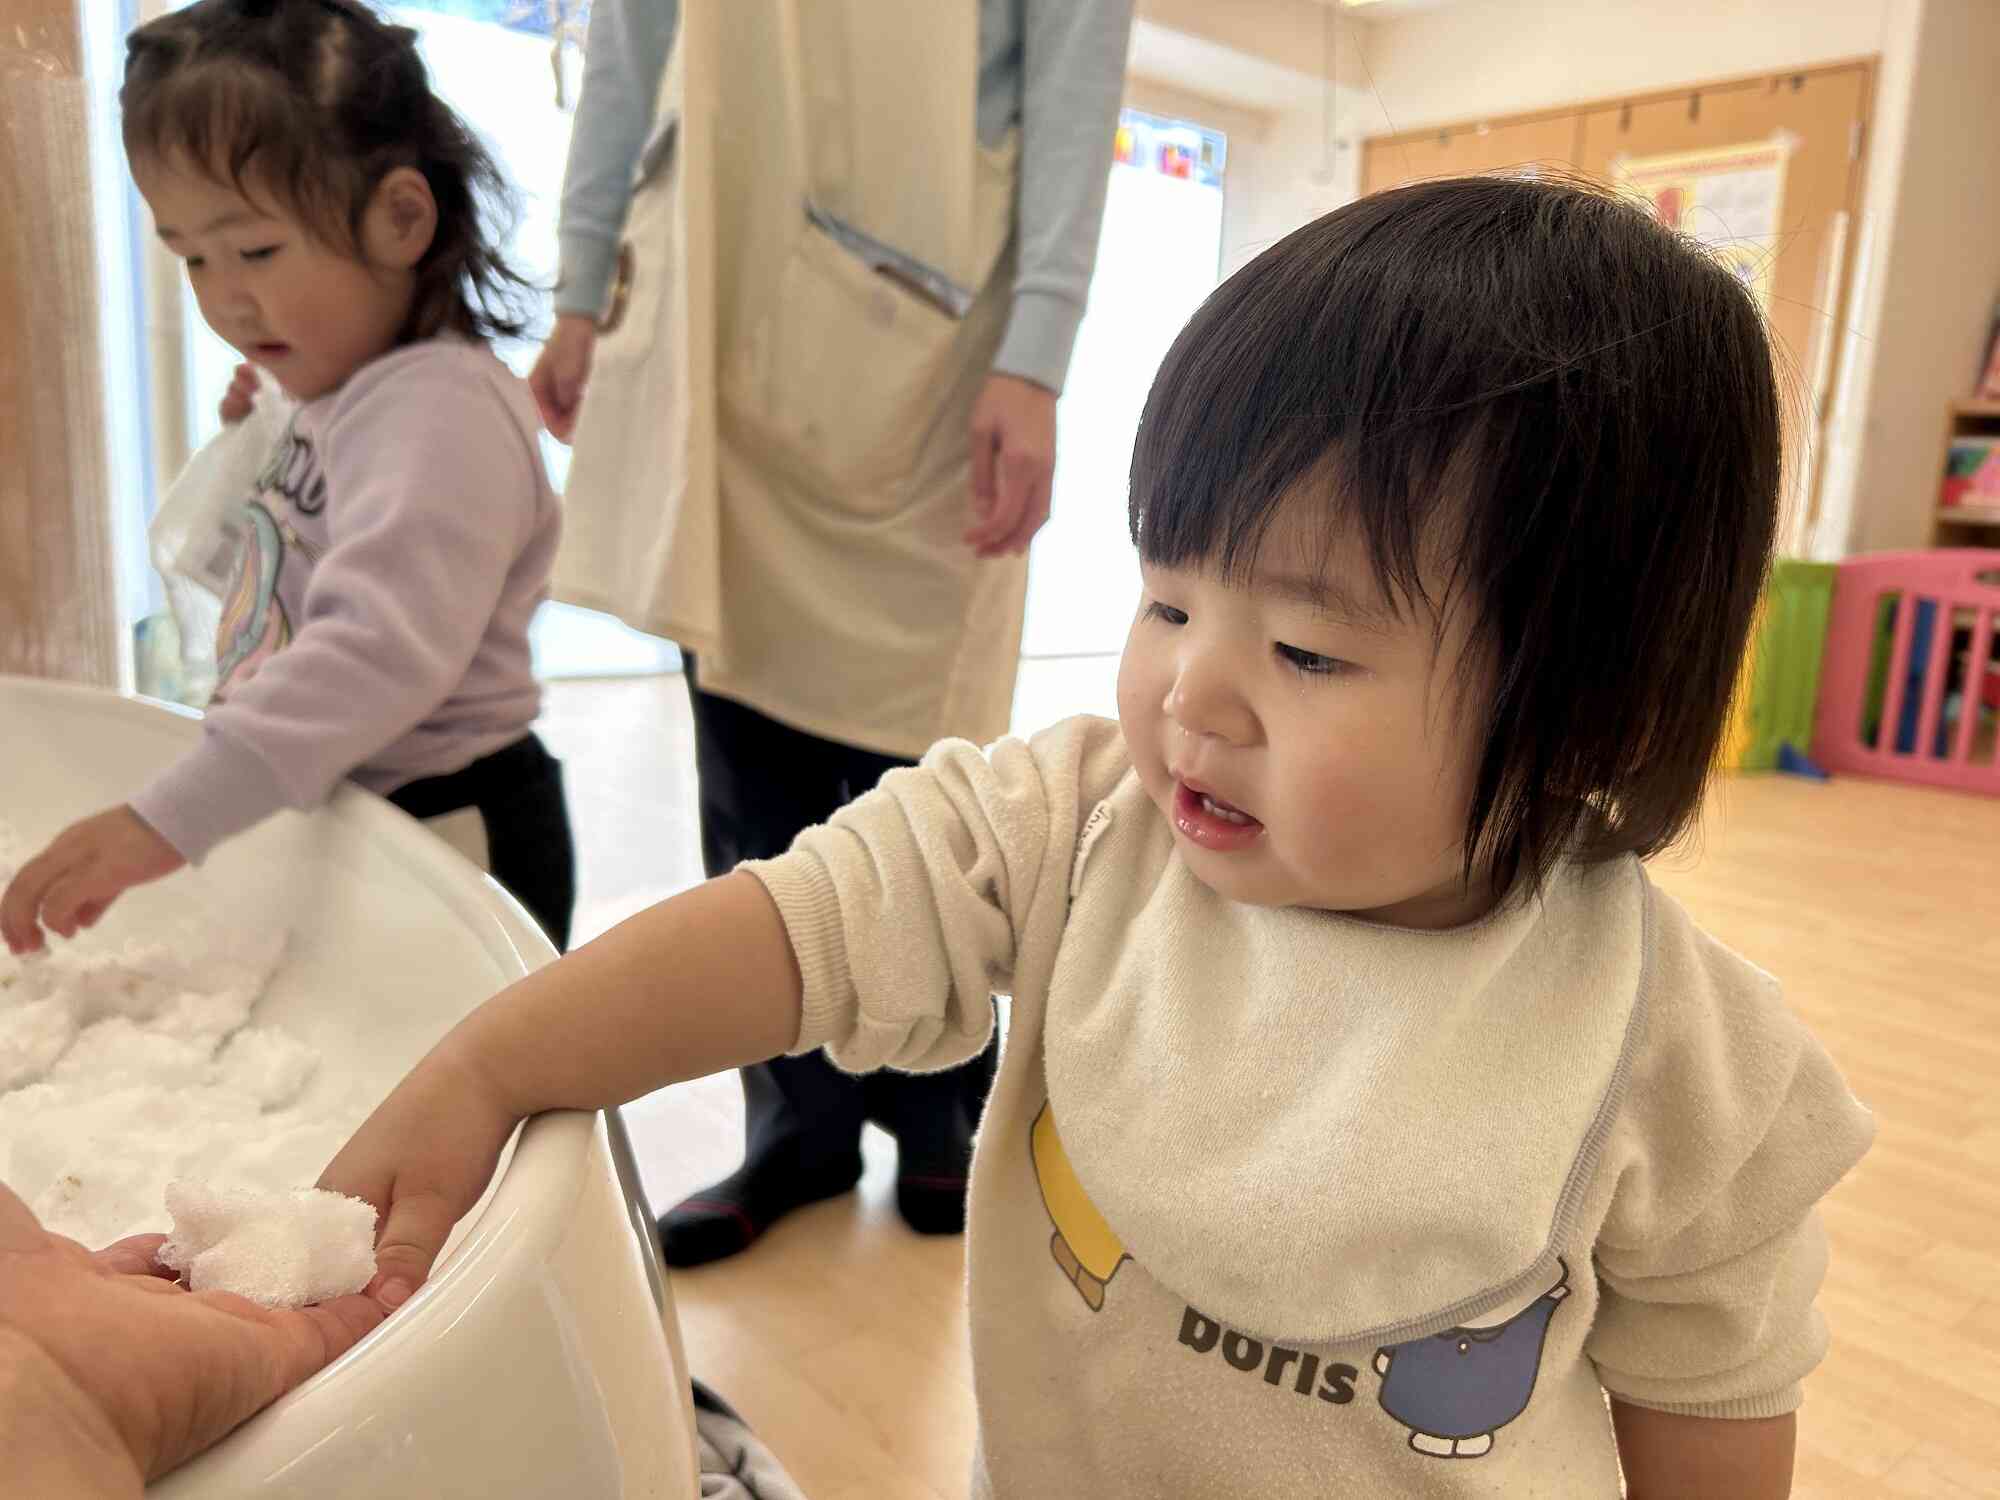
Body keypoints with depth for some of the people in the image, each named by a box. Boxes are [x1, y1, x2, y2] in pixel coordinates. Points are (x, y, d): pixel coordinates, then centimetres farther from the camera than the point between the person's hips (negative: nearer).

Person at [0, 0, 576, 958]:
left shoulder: (438, 410, -22)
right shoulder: (339, 396, 11)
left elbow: (382, 649, -36)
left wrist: (169, 819, -39)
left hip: (442, 840, -10)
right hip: (333, 826, 10)